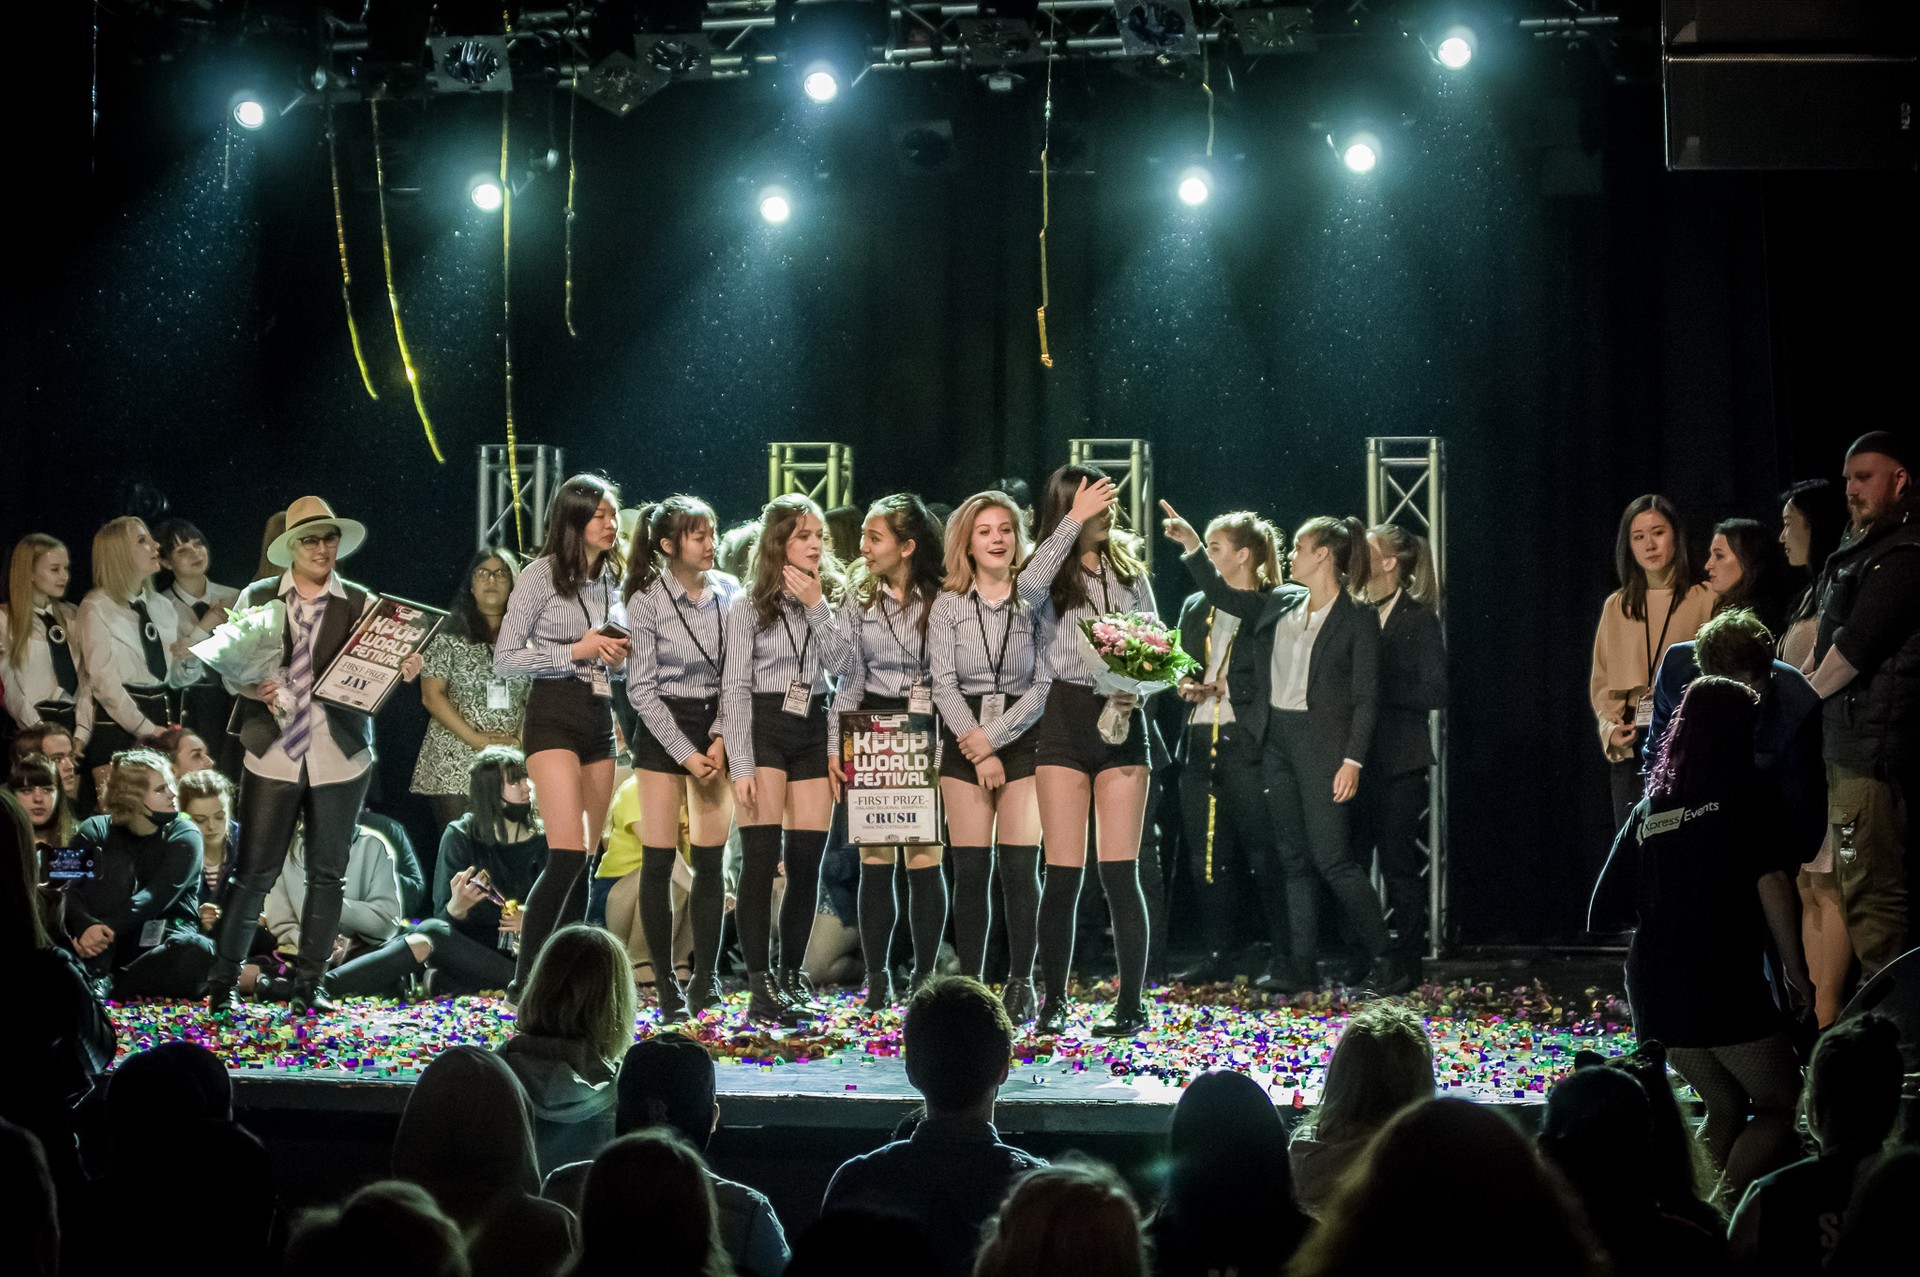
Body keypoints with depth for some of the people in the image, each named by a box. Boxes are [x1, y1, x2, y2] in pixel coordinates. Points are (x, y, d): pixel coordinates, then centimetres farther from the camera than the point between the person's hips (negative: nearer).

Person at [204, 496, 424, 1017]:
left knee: (328, 874, 5)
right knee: (253, 873, -4)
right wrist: (255, 686, -17)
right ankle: (223, 983, 6)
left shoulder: (361, 604, 7)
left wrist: (401, 672, -22)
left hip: (340, 756, 1)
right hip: (273, 754, -1)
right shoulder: (258, 599, 6)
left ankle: (309, 984, 15)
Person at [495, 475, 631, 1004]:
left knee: (584, 860, 5)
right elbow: (504, 661, -7)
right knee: (568, 852, -18)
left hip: (600, 718, 7)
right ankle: (524, 981, -14)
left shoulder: (611, 579, 15)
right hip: (554, 716, -7)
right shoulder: (541, 576, -6)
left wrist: (618, 653, 3)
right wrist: (575, 651, -15)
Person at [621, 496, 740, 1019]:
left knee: (710, 860, 2)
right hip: (662, 730, -3)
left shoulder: (729, 592, 2)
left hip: (716, 728, 3)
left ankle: (706, 976, 10)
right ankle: (664, 981, 4)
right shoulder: (646, 602, -7)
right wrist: (685, 754, -10)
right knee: (659, 859, -4)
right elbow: (641, 688, -7)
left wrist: (720, 739, -6)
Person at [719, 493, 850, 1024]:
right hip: (763, 727, -4)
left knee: (806, 861, 3)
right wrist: (742, 765, -12)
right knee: (761, 857, -10)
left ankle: (792, 977, 13)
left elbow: (838, 662, -5)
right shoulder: (748, 604, -2)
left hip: (814, 731, 4)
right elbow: (735, 689, -5)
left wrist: (817, 606, -12)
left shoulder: (830, 597, 11)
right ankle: (760, 985, -11)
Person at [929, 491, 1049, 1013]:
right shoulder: (948, 604, 5)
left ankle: (1020, 983, 3)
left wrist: (994, 736, -10)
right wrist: (978, 747, -10)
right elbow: (943, 683, -1)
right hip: (965, 740, 1)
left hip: (1023, 738, -1)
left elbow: (1046, 683, -4)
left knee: (1019, 865, -6)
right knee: (970, 868, -2)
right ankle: (969, 985, 3)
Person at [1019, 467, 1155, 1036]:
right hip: (1064, 718, -1)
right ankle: (1053, 1000, 9)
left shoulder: (1130, 569, 12)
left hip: (1121, 720, 2)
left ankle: (1131, 1004, 2)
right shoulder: (1051, 571, 3)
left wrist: (1139, 690, -8)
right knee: (1063, 872, -2)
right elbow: (1030, 587, -23)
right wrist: (1073, 521, -17)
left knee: (1119, 871, -3)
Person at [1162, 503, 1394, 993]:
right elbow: (1221, 594, 20)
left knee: (1332, 859, -9)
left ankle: (1383, 961, 0)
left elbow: (1366, 699, -9)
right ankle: (1301, 964, 12)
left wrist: (1353, 760, -16)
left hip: (1322, 746, -7)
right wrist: (1192, 547, 11)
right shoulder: (1281, 605, 10)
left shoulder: (1358, 621, -7)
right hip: (1277, 739, 7)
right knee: (1295, 859, 9)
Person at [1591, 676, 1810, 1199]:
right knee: (1782, 1108, 9)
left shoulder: (1648, 809, 13)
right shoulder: (1742, 792, -2)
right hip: (1728, 991, -5)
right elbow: (1771, 882, -14)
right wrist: (1794, 972, -7)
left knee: (1727, 1107, 22)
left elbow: (1606, 912, 14)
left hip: (1655, 996, 6)